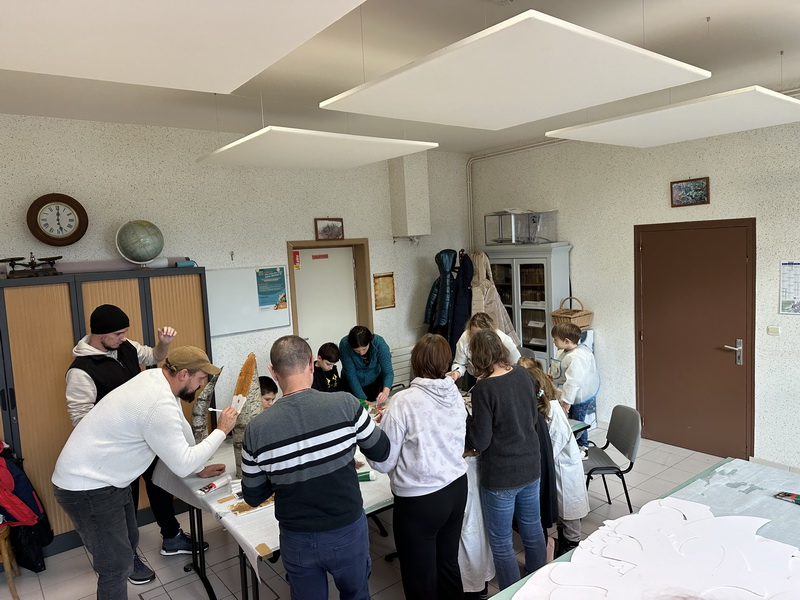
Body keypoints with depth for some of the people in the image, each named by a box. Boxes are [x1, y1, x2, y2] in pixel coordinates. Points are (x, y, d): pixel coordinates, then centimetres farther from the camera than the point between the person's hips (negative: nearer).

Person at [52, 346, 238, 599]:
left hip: (107, 477, 10)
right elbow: (182, 466, -23)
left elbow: (182, 429, 12)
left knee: (129, 541, 22)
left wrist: (199, 467, 17)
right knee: (116, 566, -1)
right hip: (86, 488, -10)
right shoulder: (160, 406, -31)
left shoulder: (156, 378, -2)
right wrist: (222, 431, -16)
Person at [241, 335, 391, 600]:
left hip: (297, 539, 1)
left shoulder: (256, 429, -17)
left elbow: (252, 497, -3)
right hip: (348, 531, 0)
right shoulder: (345, 404, -21)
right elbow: (381, 452, -4)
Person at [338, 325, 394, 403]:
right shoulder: (344, 344, -30)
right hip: (352, 384, -1)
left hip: (375, 382, 1)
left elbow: (388, 372, -28)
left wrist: (386, 392, -46)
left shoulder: (379, 343, -29)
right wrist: (363, 399, -29)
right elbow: (351, 374, -26)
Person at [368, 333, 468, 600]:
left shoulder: (404, 402, -21)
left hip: (419, 500, -6)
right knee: (448, 564, 24)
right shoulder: (455, 395, -4)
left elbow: (383, 462, -15)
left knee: (421, 579, 13)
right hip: (456, 488, 6)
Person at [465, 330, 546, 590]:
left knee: (501, 543, 10)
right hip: (531, 466, 7)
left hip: (501, 476, -7)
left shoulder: (484, 389, -23)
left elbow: (480, 441, -18)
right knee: (533, 530, 23)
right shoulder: (523, 375, -3)